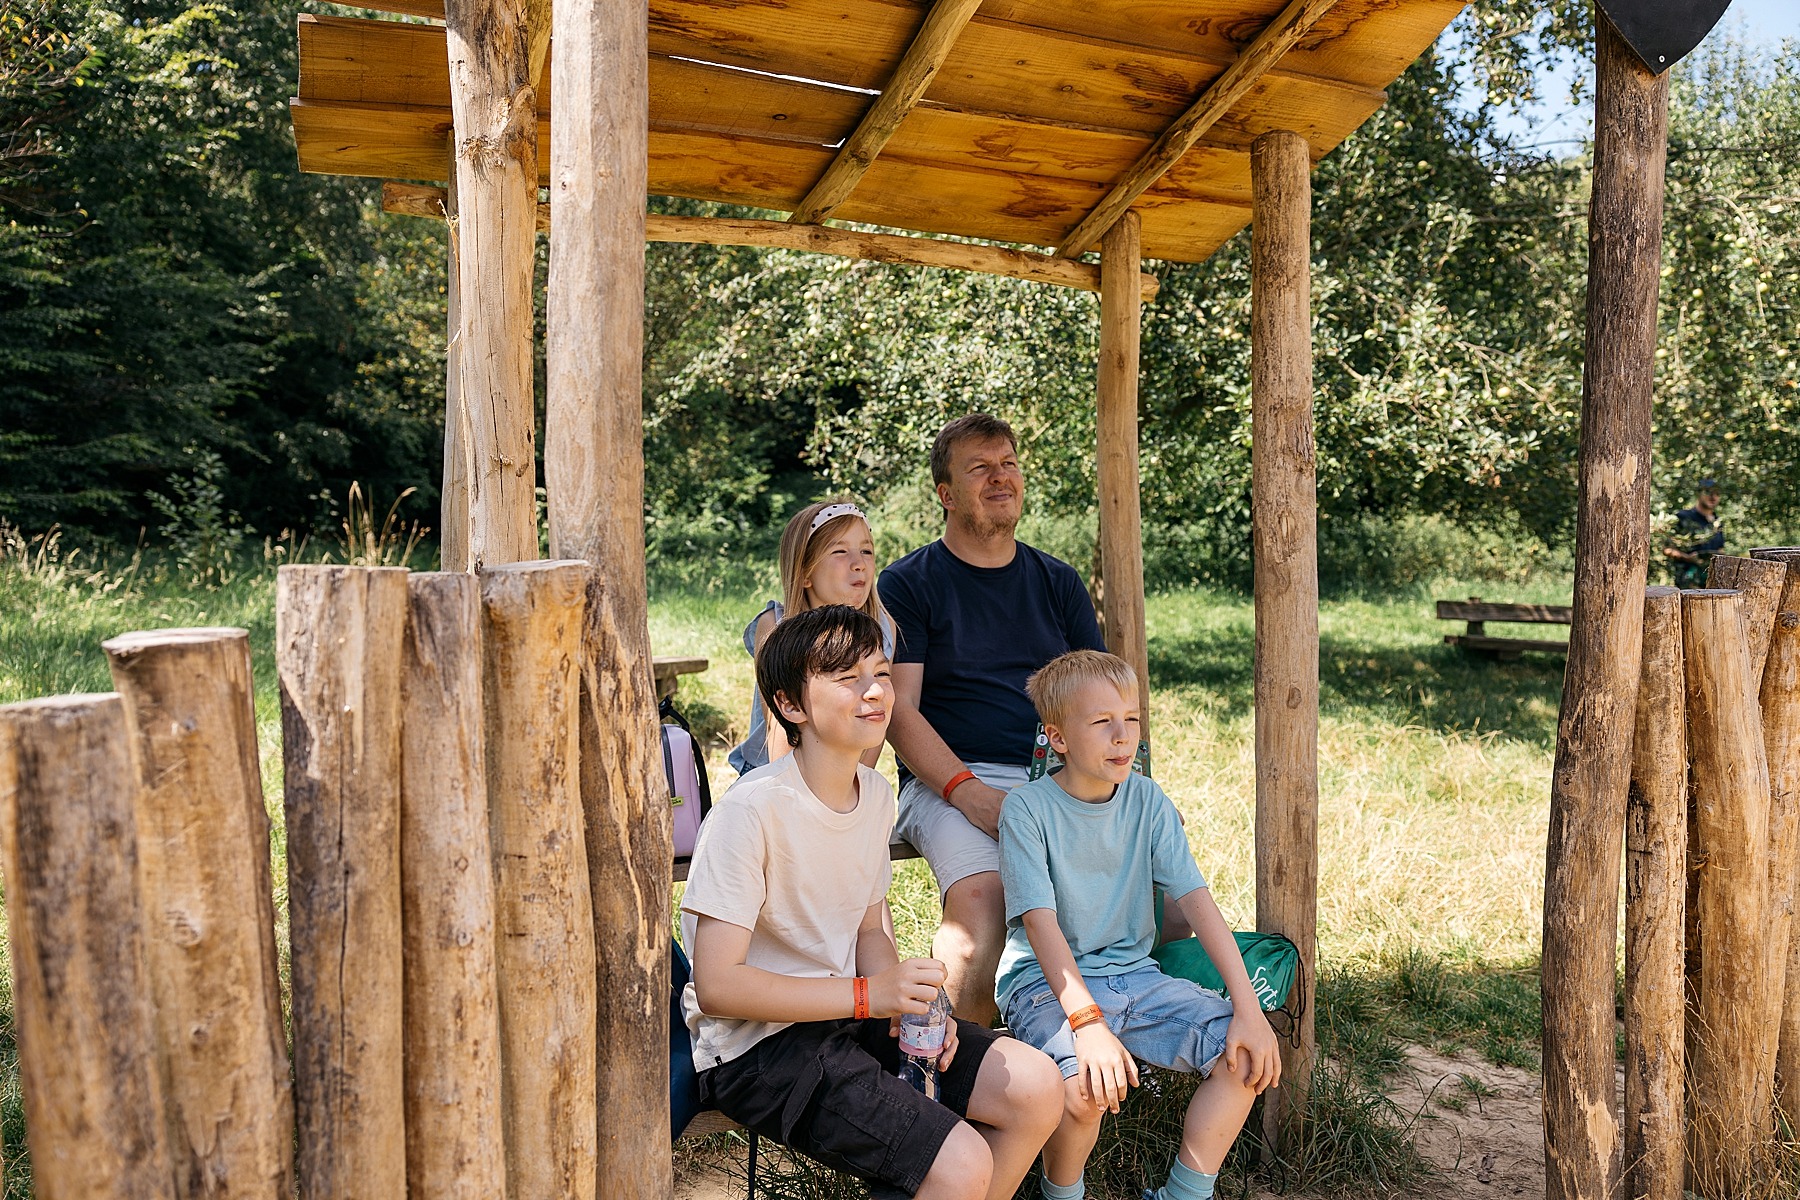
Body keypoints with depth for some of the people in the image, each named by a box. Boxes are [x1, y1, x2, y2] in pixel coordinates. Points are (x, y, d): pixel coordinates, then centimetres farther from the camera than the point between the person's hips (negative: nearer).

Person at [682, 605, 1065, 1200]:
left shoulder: (876, 794, 3)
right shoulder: (752, 810, -23)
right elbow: (716, 984, -23)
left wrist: (907, 1001, -7)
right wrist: (869, 994, -24)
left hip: (846, 1015, 8)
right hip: (757, 1045, -8)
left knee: (1036, 1088, 1)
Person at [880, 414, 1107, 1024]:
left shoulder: (1058, 582, 20)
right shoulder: (908, 585, 7)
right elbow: (900, 711, -3)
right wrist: (970, 793, -17)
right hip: (952, 780, -3)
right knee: (981, 897, -32)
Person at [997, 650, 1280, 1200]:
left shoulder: (1146, 799, 1)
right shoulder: (1027, 808, -12)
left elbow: (1196, 899, -4)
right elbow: (1041, 922, -20)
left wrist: (1248, 1008, -13)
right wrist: (1087, 1022, -31)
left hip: (1133, 974, 5)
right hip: (1047, 981, -5)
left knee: (1248, 1054, -13)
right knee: (1087, 1088, -32)